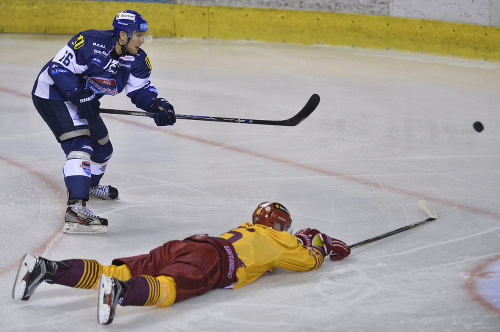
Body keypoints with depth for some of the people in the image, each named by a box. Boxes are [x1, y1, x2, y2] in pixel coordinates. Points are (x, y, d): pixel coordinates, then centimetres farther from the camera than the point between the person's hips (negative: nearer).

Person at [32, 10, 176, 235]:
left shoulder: (137, 60, -7)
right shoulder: (90, 43, -29)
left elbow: (140, 90, -3)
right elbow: (58, 68, -26)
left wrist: (156, 105, -23)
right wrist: (79, 96, -34)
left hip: (84, 99, 9)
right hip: (53, 92, -9)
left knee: (102, 146, 21)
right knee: (80, 144, -26)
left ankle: (90, 185, 53)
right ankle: (75, 208, -39)